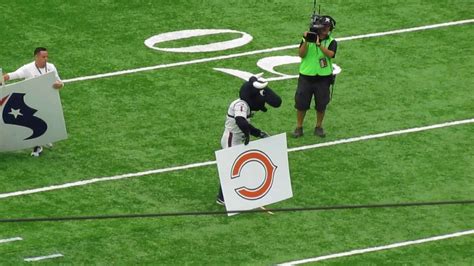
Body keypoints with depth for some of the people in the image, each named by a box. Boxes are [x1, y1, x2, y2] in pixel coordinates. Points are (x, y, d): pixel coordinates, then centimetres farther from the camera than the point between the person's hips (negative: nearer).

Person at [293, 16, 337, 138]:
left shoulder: (332, 42, -1)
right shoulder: (308, 38, 0)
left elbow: (330, 54, -19)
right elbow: (301, 54, -9)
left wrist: (319, 44, -27)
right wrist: (306, 41, -22)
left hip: (323, 77, 0)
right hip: (306, 76, 0)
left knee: (321, 104, 8)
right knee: (301, 103, 3)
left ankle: (319, 127, 25)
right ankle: (299, 127, 15)